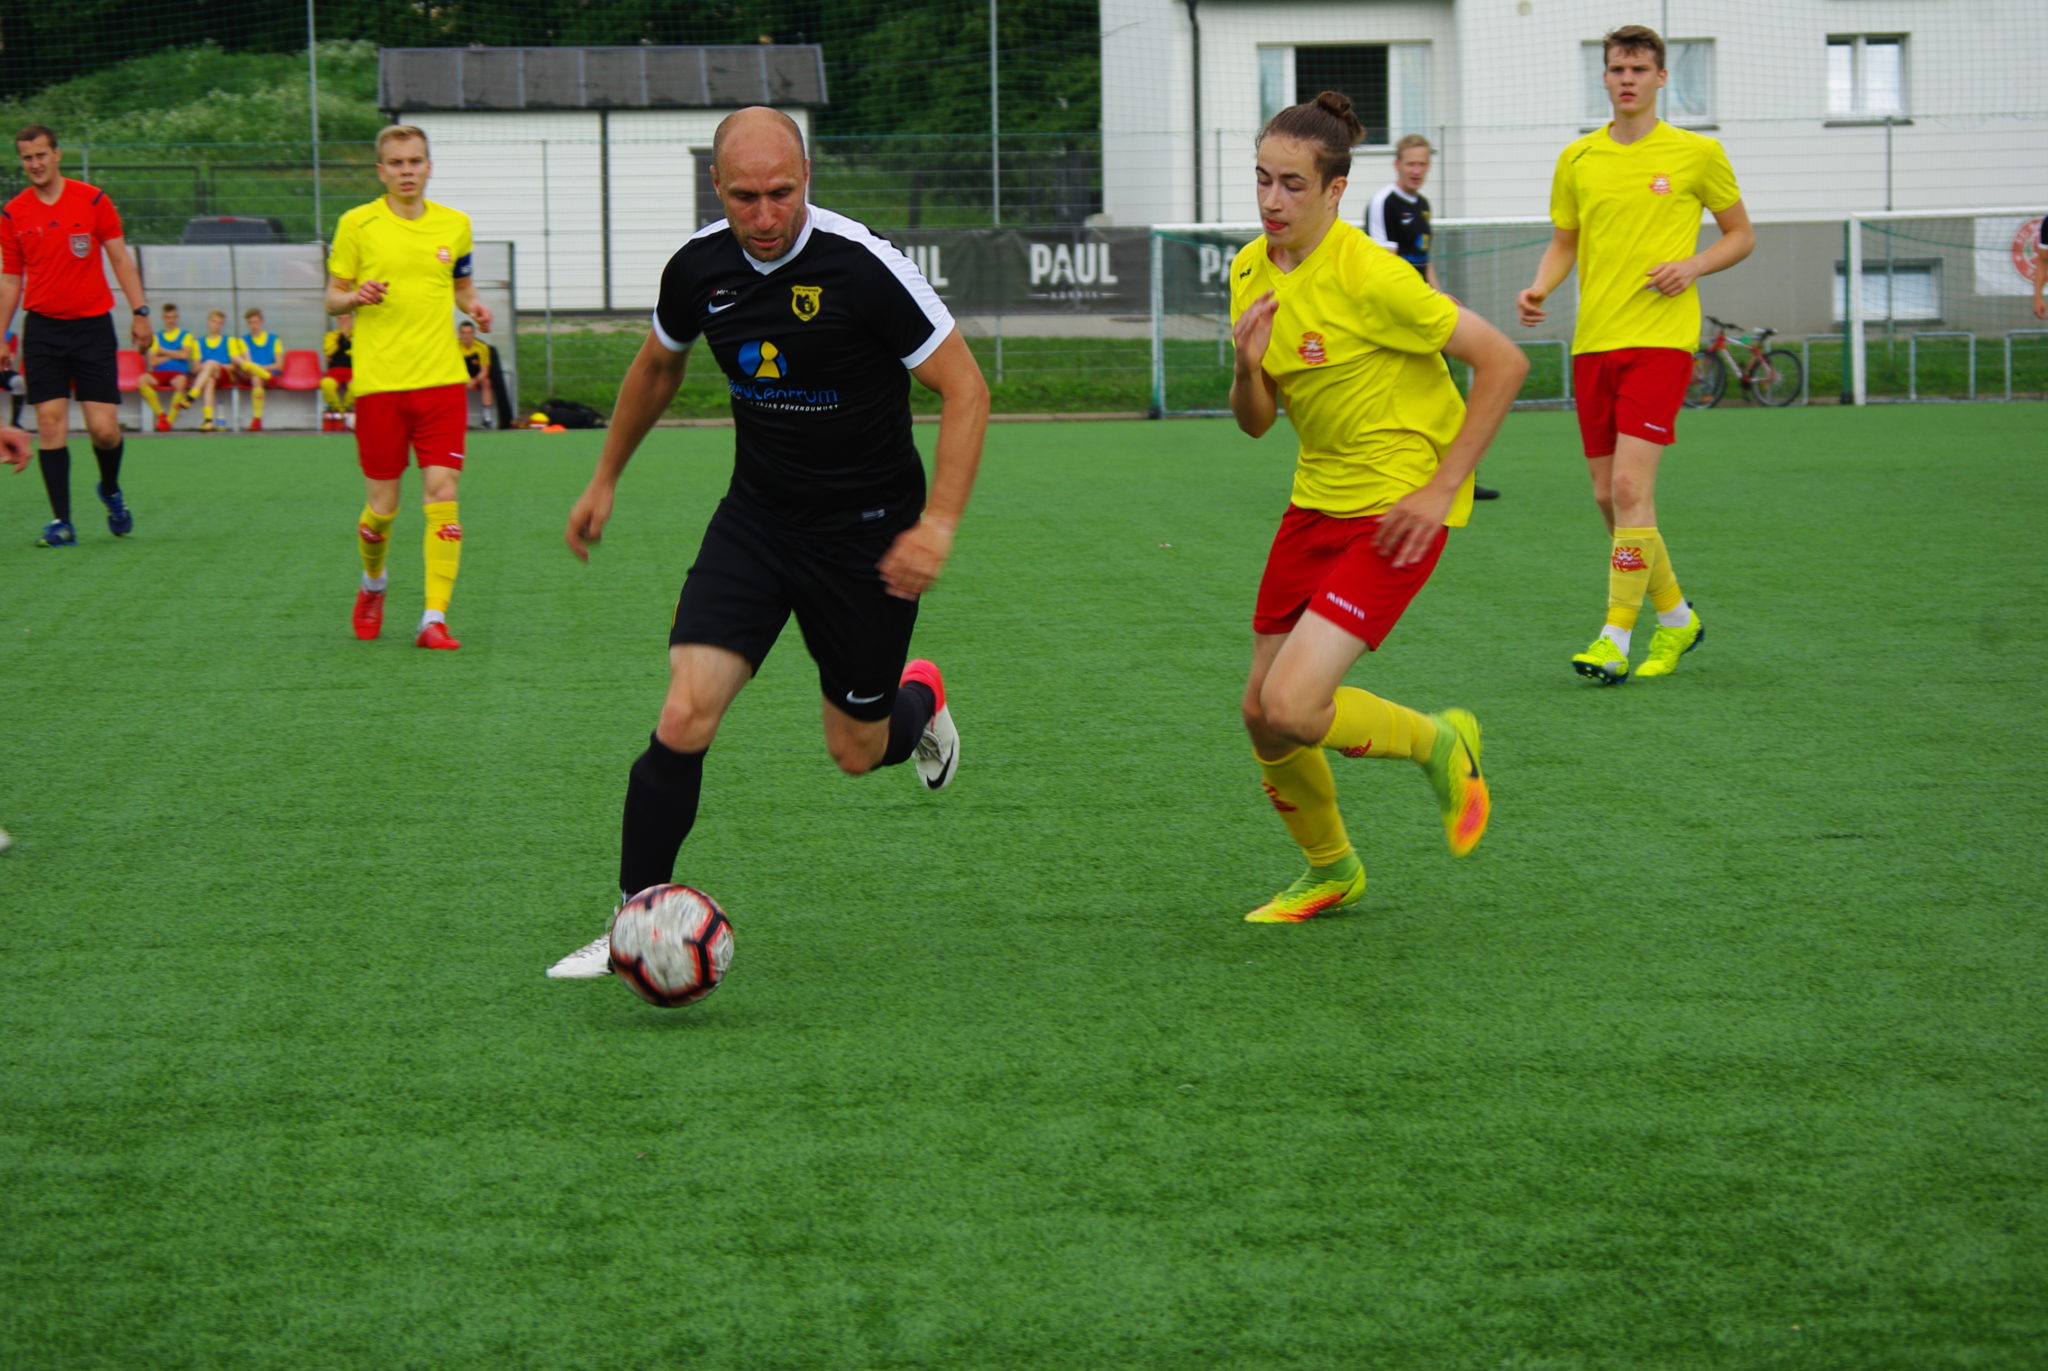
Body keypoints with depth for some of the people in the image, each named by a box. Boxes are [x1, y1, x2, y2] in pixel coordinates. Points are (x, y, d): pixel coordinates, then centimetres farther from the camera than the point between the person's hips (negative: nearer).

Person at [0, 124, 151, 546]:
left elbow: (120, 258, 4)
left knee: (104, 428, -6)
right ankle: (61, 523, -3)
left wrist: (139, 311, -4)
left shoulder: (92, 200, 0)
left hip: (92, 325, -1)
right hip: (43, 328, 1)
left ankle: (111, 490, 25)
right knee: (51, 424, -7)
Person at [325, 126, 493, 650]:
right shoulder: (356, 225, 2)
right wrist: (356, 296, -15)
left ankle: (434, 618, -8)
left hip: (442, 380, 2)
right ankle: (372, 585, 33)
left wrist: (474, 307, 2)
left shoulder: (455, 225, 10)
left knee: (442, 492, -10)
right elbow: (332, 297, 7)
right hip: (378, 382, -2)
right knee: (382, 504, 2)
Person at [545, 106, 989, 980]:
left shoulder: (862, 268, -21)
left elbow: (965, 390, -15)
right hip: (754, 519, 3)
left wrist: (938, 525, -22)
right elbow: (657, 367, 17)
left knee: (856, 753, 10)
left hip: (866, 536, -3)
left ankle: (919, 698, 46)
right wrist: (605, 480, 24)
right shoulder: (699, 267, -6)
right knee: (685, 718, -14)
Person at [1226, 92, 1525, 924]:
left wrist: (1441, 488, -17)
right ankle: (1331, 871, 35)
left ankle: (1440, 745, 10)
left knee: (1293, 706, -20)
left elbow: (1503, 361, -18)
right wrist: (1248, 365, -15)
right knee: (1261, 714, 9)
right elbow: (1255, 423, 8)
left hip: (1396, 510, -7)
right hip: (1317, 501, 8)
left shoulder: (1367, 276, -21)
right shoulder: (1252, 271, 2)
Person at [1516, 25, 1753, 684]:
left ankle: (1616, 639, -13)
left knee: (1630, 486, -16)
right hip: (1593, 341, 5)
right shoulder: (1577, 159, 10)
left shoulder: (1698, 154, 1)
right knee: (1608, 496, 7)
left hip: (1661, 339, -5)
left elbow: (1741, 235, 10)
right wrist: (1539, 289, -1)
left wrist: (1692, 266, -9)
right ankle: (1676, 615, 26)